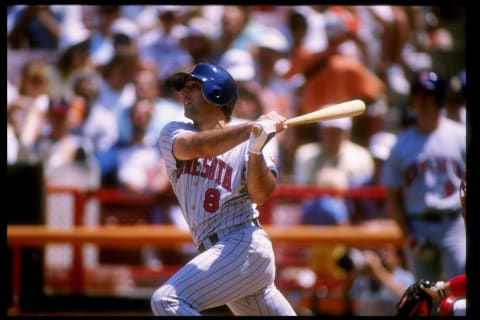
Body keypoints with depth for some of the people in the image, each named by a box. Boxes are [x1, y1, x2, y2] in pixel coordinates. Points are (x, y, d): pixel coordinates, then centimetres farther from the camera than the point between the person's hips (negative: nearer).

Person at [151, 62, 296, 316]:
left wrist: (256, 149, -28)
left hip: (244, 246, -6)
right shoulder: (173, 134, 10)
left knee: (167, 301, -22)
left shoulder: (245, 142, 2)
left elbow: (261, 193, -12)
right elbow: (197, 147, -13)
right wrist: (252, 127, -25)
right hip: (220, 253, 6)